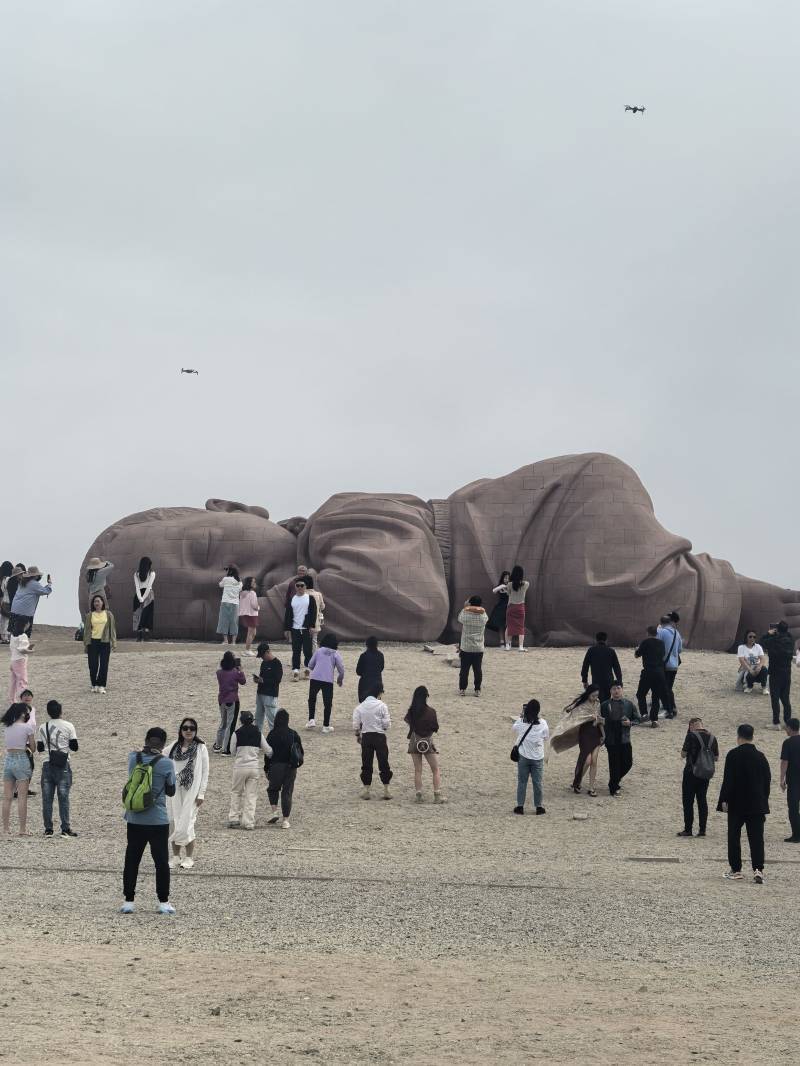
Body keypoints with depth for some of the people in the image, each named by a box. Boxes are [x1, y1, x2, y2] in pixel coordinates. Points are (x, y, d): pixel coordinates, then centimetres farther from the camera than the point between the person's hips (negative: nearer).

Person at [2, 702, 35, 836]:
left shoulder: (7, 728, 7)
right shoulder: (27, 727, -8)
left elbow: (7, 744, 13)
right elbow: (32, 748, -2)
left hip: (8, 759, 5)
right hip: (22, 760, -5)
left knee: (7, 797, 7)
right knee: (22, 797, -1)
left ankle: (5, 829, 9)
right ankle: (23, 829, 0)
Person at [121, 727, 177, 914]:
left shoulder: (133, 758, -3)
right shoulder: (166, 764, -11)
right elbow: (171, 791, 0)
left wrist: (146, 751, 4)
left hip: (134, 820, 3)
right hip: (158, 820, -3)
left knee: (131, 860, 10)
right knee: (161, 862, 6)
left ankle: (128, 901, 11)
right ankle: (163, 902, 8)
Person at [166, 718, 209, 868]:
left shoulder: (200, 748, -1)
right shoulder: (174, 747, 9)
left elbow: (205, 772, -2)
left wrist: (201, 793, -7)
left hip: (191, 791, -4)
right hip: (174, 791, 4)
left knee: (186, 824, -8)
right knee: (173, 823, 4)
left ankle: (189, 858, 4)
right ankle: (176, 857, 15)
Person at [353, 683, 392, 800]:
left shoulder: (360, 707, 0)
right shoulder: (382, 706, -9)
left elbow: (355, 725, 1)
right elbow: (387, 724, -9)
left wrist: (357, 735, 17)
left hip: (366, 737, 2)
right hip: (379, 736, -2)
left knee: (366, 764, 9)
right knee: (383, 763, 6)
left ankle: (366, 789, 10)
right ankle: (386, 790, 8)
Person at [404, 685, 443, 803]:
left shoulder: (411, 711, -7)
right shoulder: (430, 711, -15)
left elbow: (407, 722, 11)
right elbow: (436, 728, -7)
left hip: (414, 742, 3)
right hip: (428, 742, -3)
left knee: (417, 770, 11)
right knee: (436, 770, 7)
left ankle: (418, 795, 10)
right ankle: (437, 795, 1)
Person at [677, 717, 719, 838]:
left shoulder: (691, 736, -13)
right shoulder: (712, 737, 3)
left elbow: (683, 754, -11)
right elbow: (716, 757, 7)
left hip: (691, 772, -5)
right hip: (706, 774, 5)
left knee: (688, 801, 3)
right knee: (702, 801, 12)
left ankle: (688, 829, 1)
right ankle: (702, 829, 9)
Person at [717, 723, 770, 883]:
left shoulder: (733, 755, -10)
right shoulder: (761, 756, 5)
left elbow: (728, 780, -12)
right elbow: (767, 780, 10)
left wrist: (724, 800, -6)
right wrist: (764, 799, 18)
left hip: (737, 804, -3)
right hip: (757, 804, 3)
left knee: (734, 837, 8)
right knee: (756, 838, 1)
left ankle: (735, 870, 9)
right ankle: (758, 869, -10)